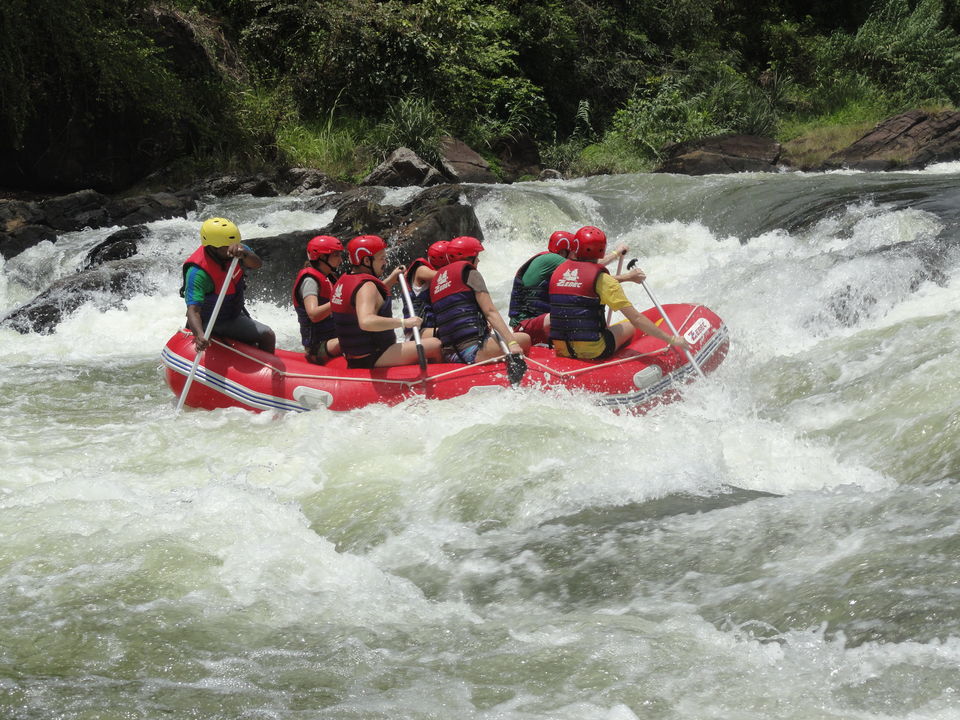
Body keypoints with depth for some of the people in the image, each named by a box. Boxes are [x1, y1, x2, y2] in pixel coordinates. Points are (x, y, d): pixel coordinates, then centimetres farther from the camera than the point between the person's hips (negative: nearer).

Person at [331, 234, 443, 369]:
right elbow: (366, 322, -38)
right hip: (372, 360, -11)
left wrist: (391, 280, 24)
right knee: (435, 345, -18)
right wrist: (404, 322, -33)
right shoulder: (366, 286, -19)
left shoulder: (343, 282, 11)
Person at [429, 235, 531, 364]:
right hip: (474, 350, -8)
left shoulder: (437, 278, 22)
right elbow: (490, 312, -10)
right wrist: (512, 343, -16)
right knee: (524, 339, 5)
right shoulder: (470, 273, 0)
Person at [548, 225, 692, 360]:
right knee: (631, 326, 20)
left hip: (561, 350, 4)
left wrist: (626, 277, 36)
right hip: (592, 351, -4)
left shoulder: (558, 272, 6)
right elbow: (636, 318, -11)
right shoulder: (600, 278, -9)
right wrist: (671, 339, -5)